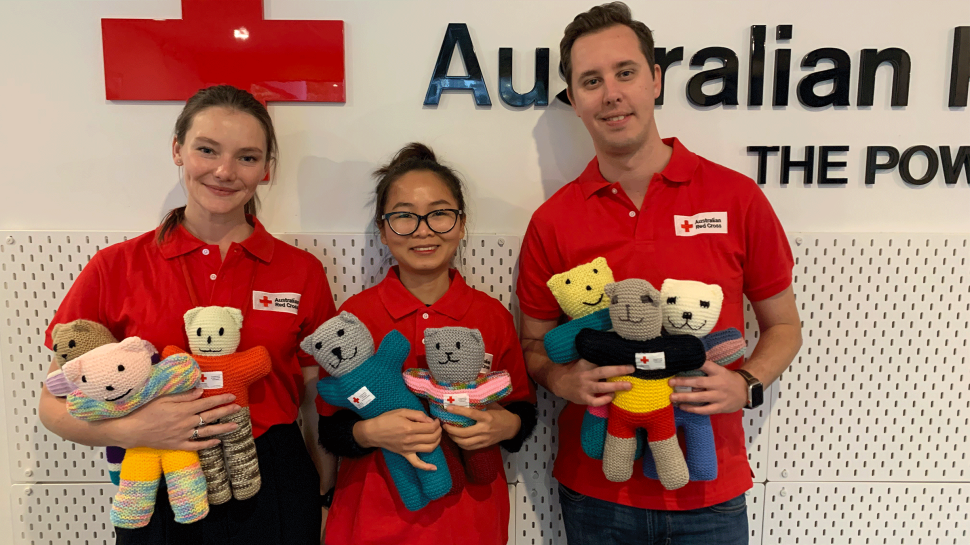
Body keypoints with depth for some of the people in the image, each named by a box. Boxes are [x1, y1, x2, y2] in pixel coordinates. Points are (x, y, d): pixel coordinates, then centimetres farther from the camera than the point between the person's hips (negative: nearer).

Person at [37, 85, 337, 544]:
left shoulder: (302, 272, -3)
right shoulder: (116, 267, -5)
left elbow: (319, 407, 2)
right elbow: (56, 404, 0)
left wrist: (325, 506, -3)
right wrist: (131, 429, -18)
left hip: (272, 501, 1)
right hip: (156, 503, 0)